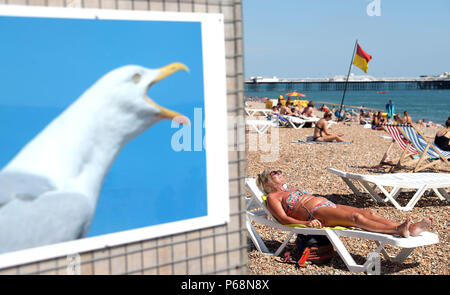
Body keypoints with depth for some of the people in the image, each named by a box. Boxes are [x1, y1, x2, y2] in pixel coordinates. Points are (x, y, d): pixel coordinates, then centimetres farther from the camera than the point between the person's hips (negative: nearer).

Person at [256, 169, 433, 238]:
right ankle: (398, 230, -48)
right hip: (316, 213, -8)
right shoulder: (272, 197, 9)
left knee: (368, 212, -15)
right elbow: (283, 218, -5)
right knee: (355, 217, -32)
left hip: (329, 205, 8)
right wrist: (306, 222, -22)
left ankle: (409, 228, -31)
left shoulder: (292, 190, 35)